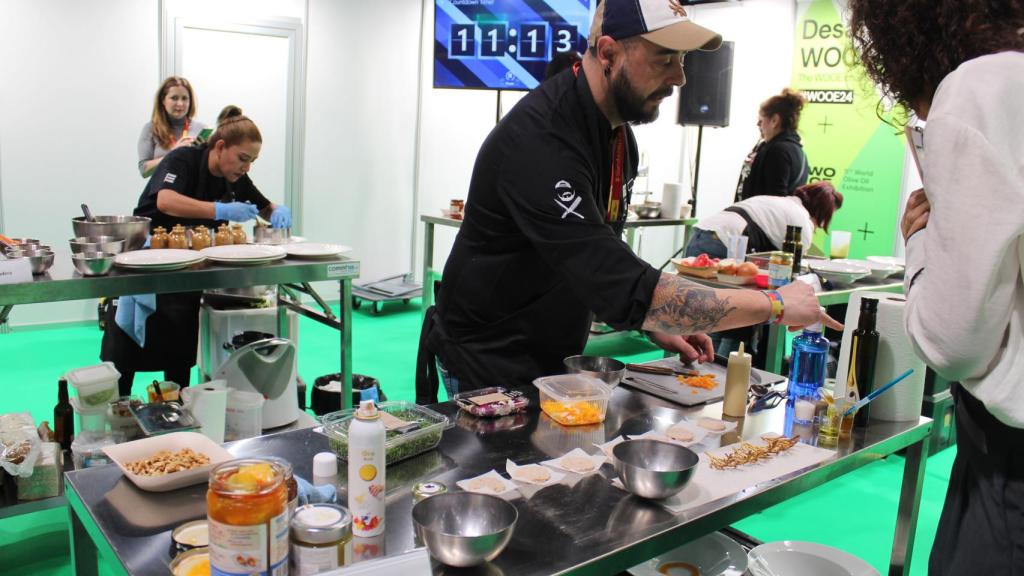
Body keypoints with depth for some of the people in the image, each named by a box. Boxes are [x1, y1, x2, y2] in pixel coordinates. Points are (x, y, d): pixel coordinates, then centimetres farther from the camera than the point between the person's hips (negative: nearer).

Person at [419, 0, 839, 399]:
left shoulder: (618, 131, 1)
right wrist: (775, 305, -26)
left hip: (553, 357, 8)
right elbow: (624, 289, -35)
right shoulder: (539, 142, -30)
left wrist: (657, 327, 1)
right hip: (489, 367, -8)